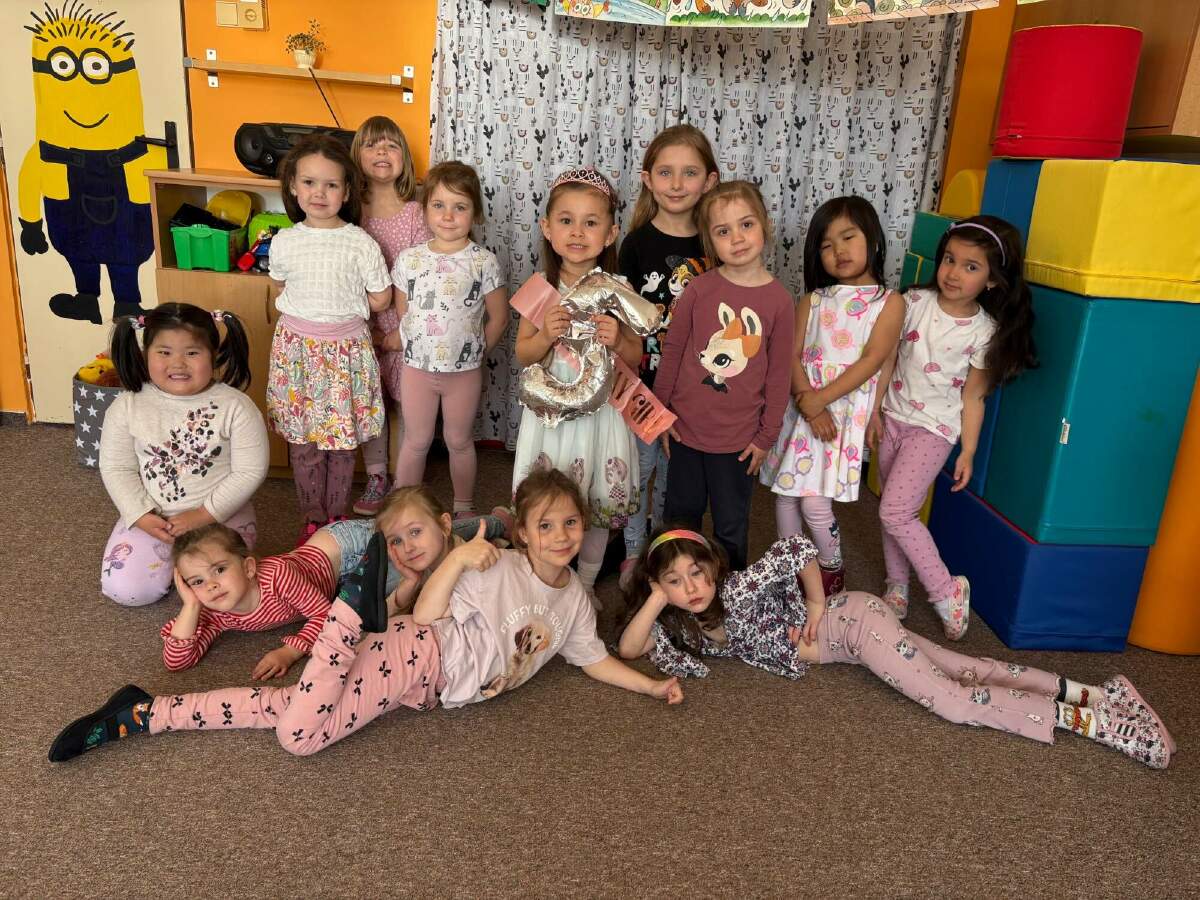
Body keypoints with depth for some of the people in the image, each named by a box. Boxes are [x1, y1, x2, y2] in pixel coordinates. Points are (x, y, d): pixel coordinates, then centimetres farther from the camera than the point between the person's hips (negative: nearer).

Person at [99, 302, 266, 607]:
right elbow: (116, 468, 0)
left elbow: (250, 471, -13)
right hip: (150, 517, 3)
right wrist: (141, 516, -13)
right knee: (125, 589, -13)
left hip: (221, 516, -2)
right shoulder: (127, 406, -5)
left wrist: (204, 515, -18)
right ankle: (172, 555, 18)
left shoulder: (236, 406, -13)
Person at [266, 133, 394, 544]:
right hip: (297, 347, 2)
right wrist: (337, 299, 4)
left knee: (343, 437, 8)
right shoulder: (283, 242, -1)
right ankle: (313, 516, 26)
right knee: (302, 438, 9)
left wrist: (340, 306, -1)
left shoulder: (361, 243, -9)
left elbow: (380, 298, -2)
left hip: (345, 347, -2)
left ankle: (336, 514, 27)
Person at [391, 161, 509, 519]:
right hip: (417, 367, 1)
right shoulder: (409, 258, -4)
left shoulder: (484, 261, -10)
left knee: (459, 441, 14)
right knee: (416, 441, 14)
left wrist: (474, 353, 2)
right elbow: (402, 313, 6)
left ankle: (464, 507, 33)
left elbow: (498, 318, -3)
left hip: (465, 371, -1)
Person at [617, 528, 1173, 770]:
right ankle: (1088, 692, 7)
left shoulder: (737, 593, -23)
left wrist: (817, 605, -15)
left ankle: (1085, 716, -9)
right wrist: (655, 601, -17)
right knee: (960, 670, 5)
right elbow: (628, 650, -3)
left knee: (952, 700, -16)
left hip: (850, 621, -7)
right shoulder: (682, 626, 0)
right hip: (833, 645, 7)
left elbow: (796, 549, -25)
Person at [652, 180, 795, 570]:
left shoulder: (779, 300, -9)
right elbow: (672, 351, 0)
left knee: (732, 527, 16)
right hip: (686, 429, 1)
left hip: (739, 438, -1)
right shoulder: (699, 288, -9)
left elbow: (778, 374, -3)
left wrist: (766, 436, -1)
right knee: (680, 517, 19)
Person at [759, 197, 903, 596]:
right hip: (801, 405, 4)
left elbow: (871, 361, -10)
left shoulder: (890, 303, 0)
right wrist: (808, 404, -15)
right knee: (785, 493, 8)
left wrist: (819, 399, -17)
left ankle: (832, 568, 18)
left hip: (844, 410, -4)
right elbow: (792, 355, 0)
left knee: (814, 502, -9)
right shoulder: (812, 300, 9)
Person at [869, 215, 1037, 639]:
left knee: (895, 512, -13)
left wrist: (968, 452, -3)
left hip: (935, 428, -4)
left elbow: (973, 396, -5)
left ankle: (947, 591, 5)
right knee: (893, 508, 12)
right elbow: (887, 357, 3)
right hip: (893, 417, 4)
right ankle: (897, 588, 28)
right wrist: (875, 410, 3)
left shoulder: (984, 331, -11)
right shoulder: (915, 302, -5)